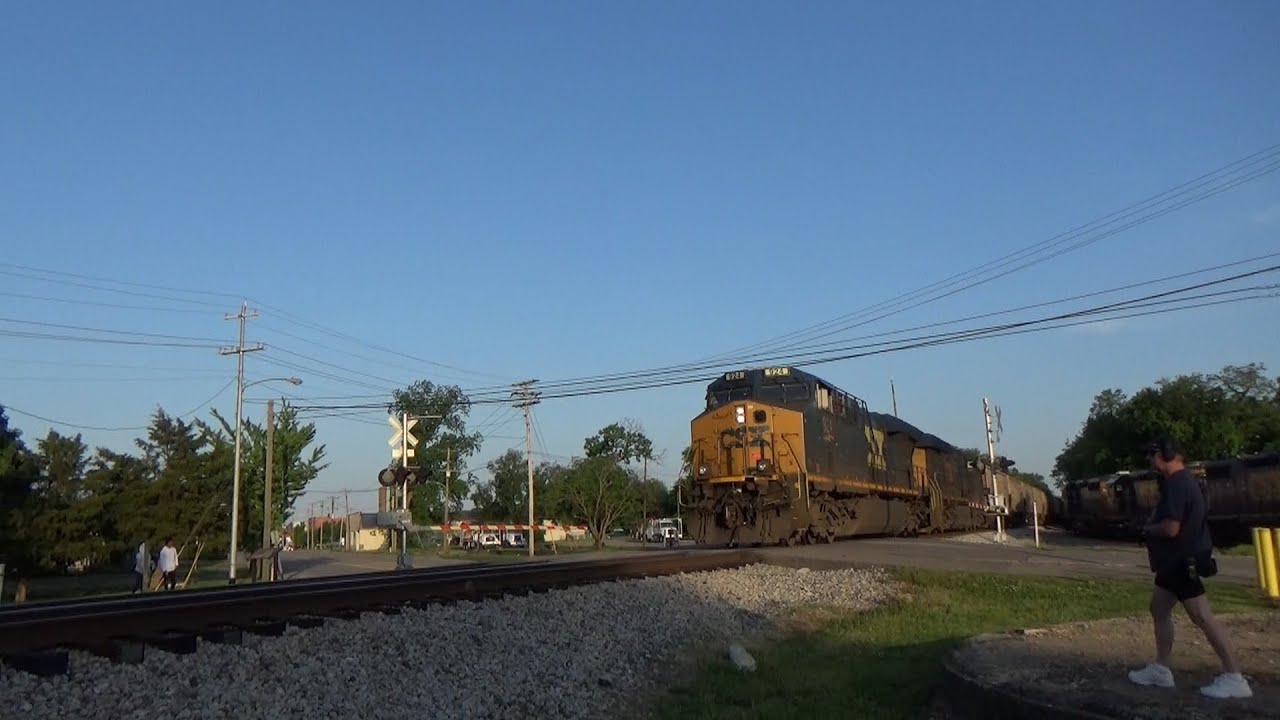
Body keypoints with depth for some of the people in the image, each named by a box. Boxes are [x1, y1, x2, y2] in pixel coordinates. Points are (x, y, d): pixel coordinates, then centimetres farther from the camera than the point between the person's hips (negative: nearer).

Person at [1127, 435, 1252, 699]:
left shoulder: (1176, 484, -22)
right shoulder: (1184, 480, 11)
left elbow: (1170, 528, -29)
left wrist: (1147, 529, -9)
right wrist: (1154, 525, 10)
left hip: (1183, 560, -11)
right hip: (1176, 560, 11)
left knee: (1202, 617, -7)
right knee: (1159, 608, 15)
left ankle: (1234, 678, -2)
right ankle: (1161, 669, 21)